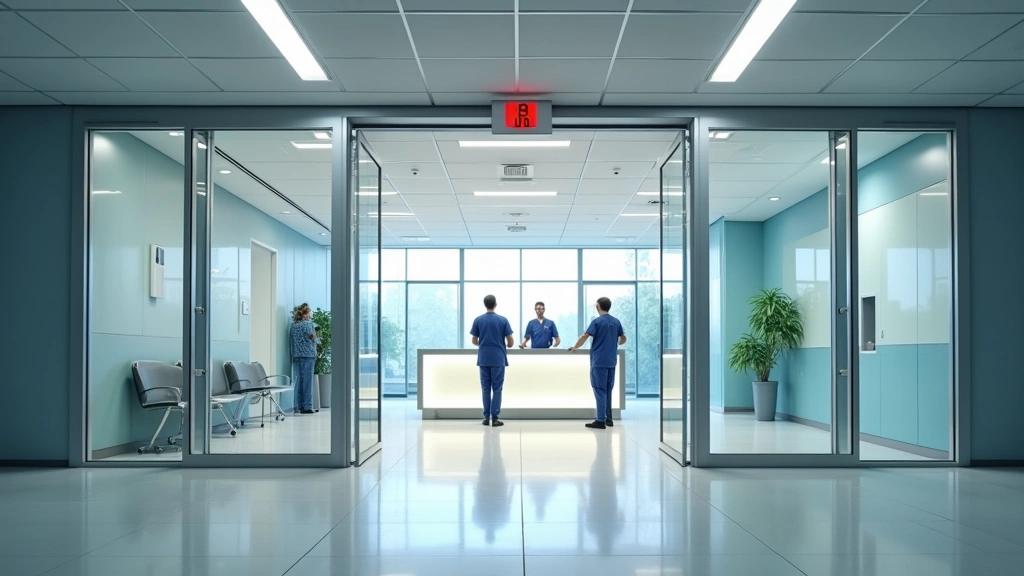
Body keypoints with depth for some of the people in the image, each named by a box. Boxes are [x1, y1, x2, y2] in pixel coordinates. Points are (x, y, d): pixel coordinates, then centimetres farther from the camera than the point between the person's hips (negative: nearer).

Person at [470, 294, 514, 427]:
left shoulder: (478, 320, 0)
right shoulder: (503, 320, -5)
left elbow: (474, 341, 5)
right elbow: (511, 342, -4)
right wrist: (506, 345, 20)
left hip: (483, 359, 2)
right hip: (498, 359, -2)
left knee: (486, 388, 8)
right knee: (497, 389, 2)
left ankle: (486, 417, 8)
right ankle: (494, 417, -2)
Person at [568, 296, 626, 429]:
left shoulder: (597, 321, -9)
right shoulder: (616, 321, 9)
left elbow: (584, 336, -14)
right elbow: (623, 339, 17)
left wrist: (575, 347, 1)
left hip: (599, 361, -6)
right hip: (611, 361, 6)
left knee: (600, 390, -4)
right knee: (608, 390, 15)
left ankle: (601, 420, -7)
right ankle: (608, 418, 19)